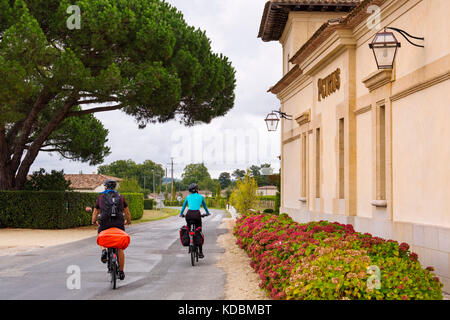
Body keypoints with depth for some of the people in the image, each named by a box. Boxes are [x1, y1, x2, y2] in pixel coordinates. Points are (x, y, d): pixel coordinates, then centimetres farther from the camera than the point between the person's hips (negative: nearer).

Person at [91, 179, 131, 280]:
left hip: (104, 223, 0)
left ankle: (104, 251, 2)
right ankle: (121, 272, 13)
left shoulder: (100, 197, 13)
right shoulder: (120, 197, 13)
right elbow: (127, 213, 14)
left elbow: (95, 214, 17)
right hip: (118, 224, 0)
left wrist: (94, 222, 37)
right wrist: (128, 221, 33)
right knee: (120, 249, 12)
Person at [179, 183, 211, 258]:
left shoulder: (188, 197, 18)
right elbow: (205, 206, 29)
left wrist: (181, 214, 45)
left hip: (189, 214, 2)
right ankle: (200, 252, 5)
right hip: (197, 214, -2)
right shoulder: (201, 197, 15)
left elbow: (183, 206, 28)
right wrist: (208, 213, 46)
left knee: (188, 230, 24)